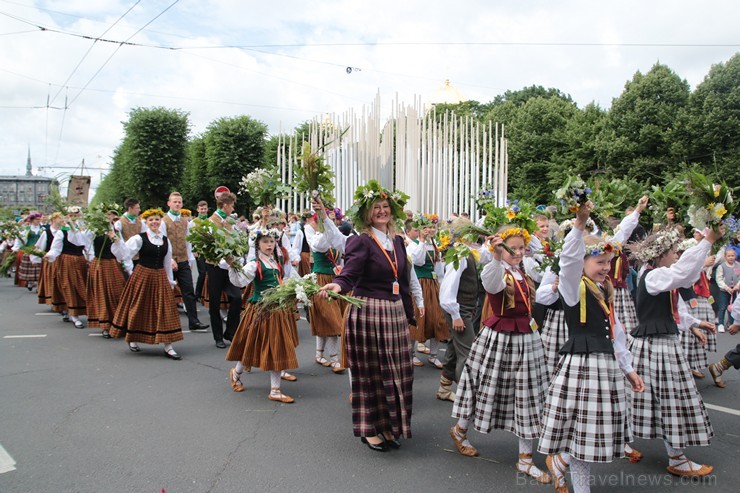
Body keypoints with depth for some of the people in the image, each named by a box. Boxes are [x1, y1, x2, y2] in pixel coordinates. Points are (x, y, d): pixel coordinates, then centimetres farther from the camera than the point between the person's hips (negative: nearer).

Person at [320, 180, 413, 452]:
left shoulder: (398, 241, 11)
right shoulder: (360, 242, -9)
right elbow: (350, 273, -22)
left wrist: (409, 314, 19)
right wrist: (337, 285, -44)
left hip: (395, 312, 6)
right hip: (367, 313, -6)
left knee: (396, 372, 10)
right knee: (369, 372, 4)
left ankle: (389, 425, 27)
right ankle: (369, 428, 21)